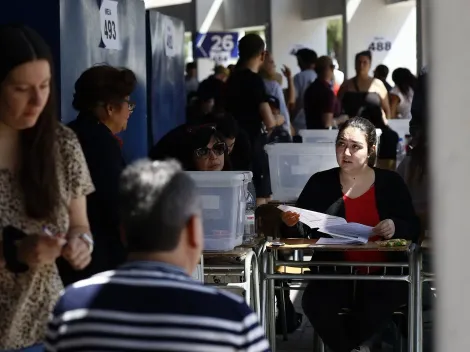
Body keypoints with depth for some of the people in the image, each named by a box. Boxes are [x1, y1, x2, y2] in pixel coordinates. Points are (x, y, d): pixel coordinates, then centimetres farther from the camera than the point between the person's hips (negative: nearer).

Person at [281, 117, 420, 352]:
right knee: (314, 302, -31)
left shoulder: (391, 183, 6)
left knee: (395, 294, -32)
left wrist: (396, 227, -14)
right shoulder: (320, 183, 6)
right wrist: (292, 224, -17)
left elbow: (414, 229, 7)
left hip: (381, 276, 0)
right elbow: (302, 233, 5)